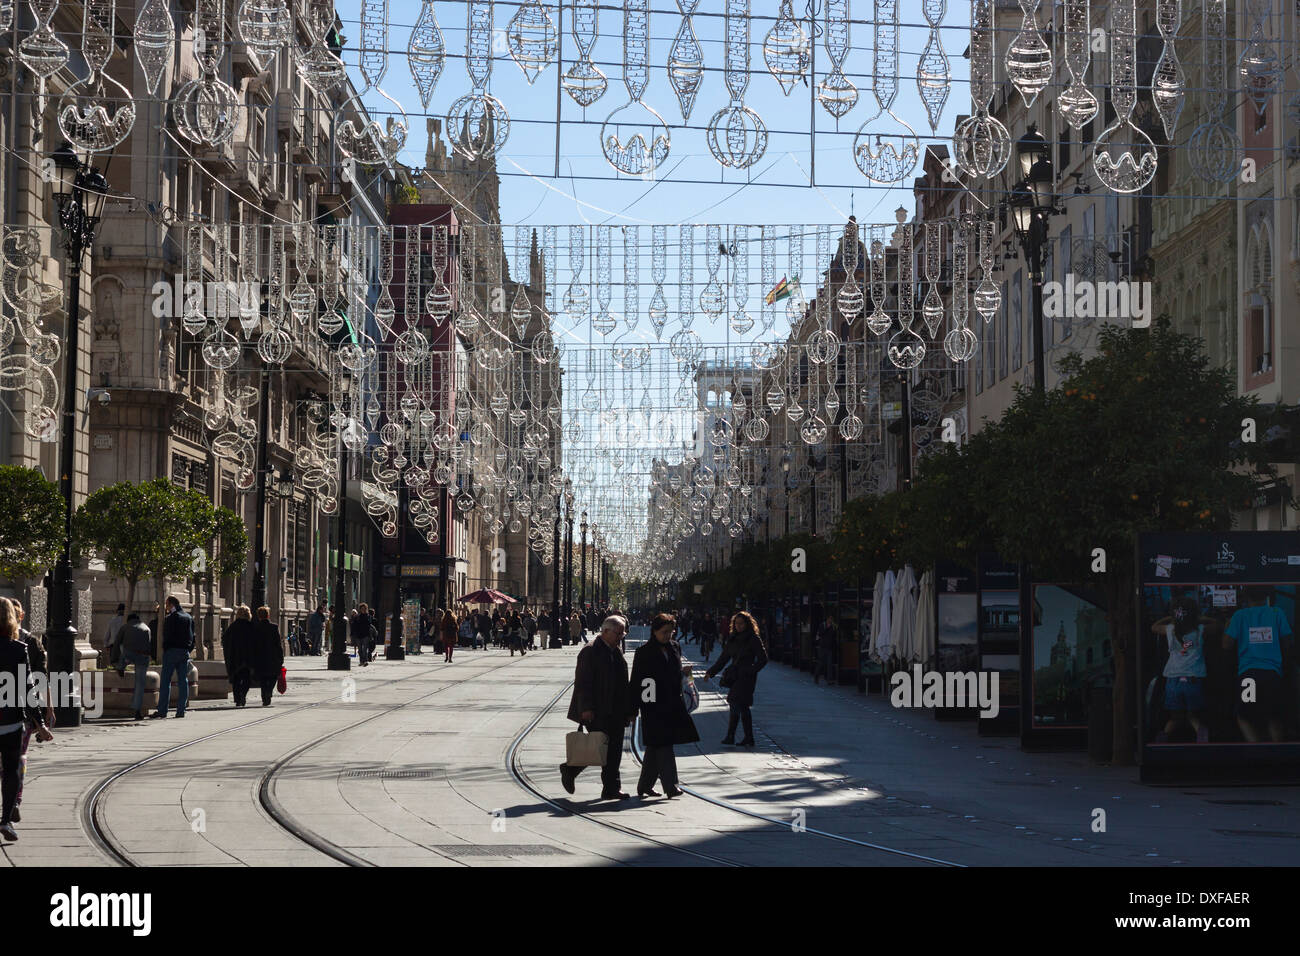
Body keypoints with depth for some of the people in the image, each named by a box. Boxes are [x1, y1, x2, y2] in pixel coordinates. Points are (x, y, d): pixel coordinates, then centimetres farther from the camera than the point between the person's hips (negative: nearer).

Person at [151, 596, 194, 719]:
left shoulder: (170, 618, -9)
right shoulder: (189, 618, 12)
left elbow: (166, 636, -11)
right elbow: (193, 636, 15)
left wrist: (165, 650, -2)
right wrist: (189, 650, 16)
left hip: (172, 650, -6)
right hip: (185, 652, 6)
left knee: (165, 681, -3)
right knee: (183, 681, 5)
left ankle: (162, 710, -6)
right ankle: (181, 710, 3)